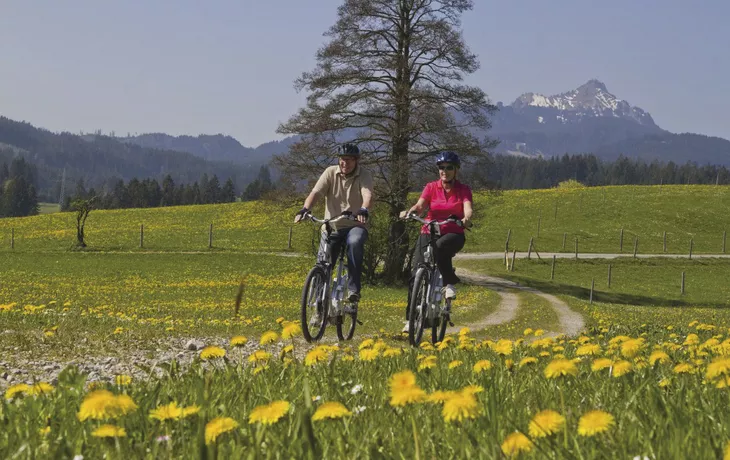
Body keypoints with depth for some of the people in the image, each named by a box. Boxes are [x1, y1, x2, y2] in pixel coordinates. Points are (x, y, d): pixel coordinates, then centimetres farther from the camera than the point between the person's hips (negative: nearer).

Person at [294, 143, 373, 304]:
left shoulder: (364, 175, -7)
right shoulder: (330, 172, -1)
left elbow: (367, 195, -26)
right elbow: (315, 192, -13)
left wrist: (363, 211, -48)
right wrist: (305, 209, -33)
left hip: (355, 225, -3)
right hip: (332, 226, 3)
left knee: (355, 242, -36)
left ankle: (353, 288, -31)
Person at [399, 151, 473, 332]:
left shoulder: (463, 190, 1)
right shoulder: (431, 187, 5)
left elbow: (468, 209, -16)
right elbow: (420, 205, -10)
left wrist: (466, 219, -40)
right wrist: (409, 212, -33)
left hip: (453, 234, -2)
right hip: (429, 232, 2)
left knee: (440, 248, -39)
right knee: (416, 275, -13)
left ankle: (450, 282, -17)